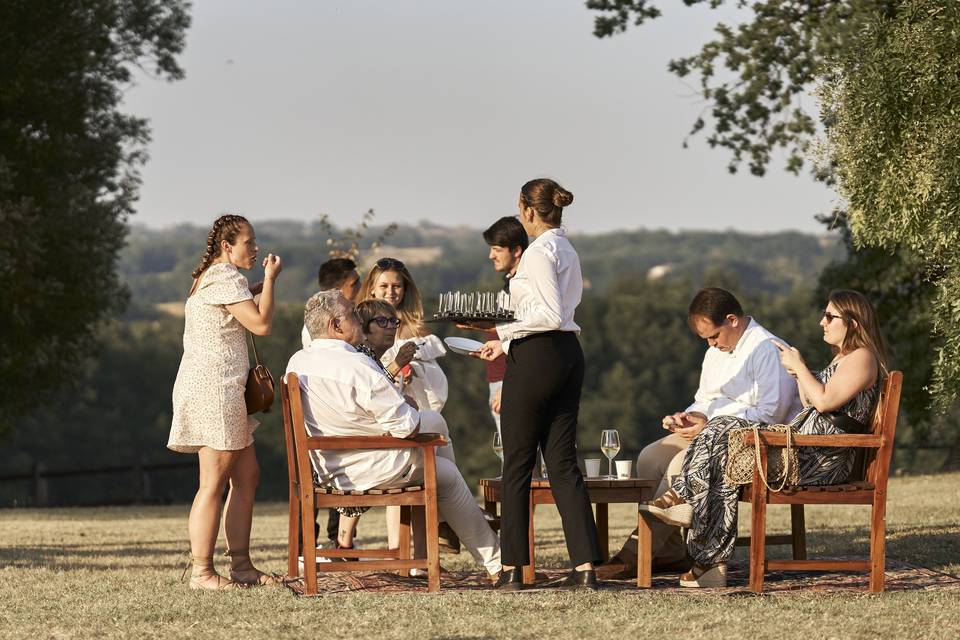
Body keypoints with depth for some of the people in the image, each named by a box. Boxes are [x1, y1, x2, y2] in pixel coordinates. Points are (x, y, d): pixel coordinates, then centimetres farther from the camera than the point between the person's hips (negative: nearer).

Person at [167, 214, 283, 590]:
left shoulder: (210, 278, 18)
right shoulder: (226, 279, -13)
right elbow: (262, 324, -18)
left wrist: (261, 285, 28)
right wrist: (269, 280, -6)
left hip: (217, 390, 11)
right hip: (213, 389, -11)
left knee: (247, 475, 11)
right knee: (214, 484, -8)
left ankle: (241, 565, 13)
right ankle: (202, 572, -7)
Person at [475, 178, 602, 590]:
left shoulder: (539, 251, -12)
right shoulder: (568, 252, 17)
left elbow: (549, 315, -20)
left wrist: (502, 328, -11)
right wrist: (506, 344, 21)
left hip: (537, 356, -9)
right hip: (569, 355, 9)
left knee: (518, 464, 0)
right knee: (563, 463, 6)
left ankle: (513, 568, 4)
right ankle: (585, 567, -2)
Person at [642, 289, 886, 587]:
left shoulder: (862, 357, -8)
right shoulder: (842, 358, 26)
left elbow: (824, 401, -20)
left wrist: (800, 367, -6)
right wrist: (799, 374, 12)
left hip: (822, 457, -10)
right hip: (804, 443, 10)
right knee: (724, 428, -4)